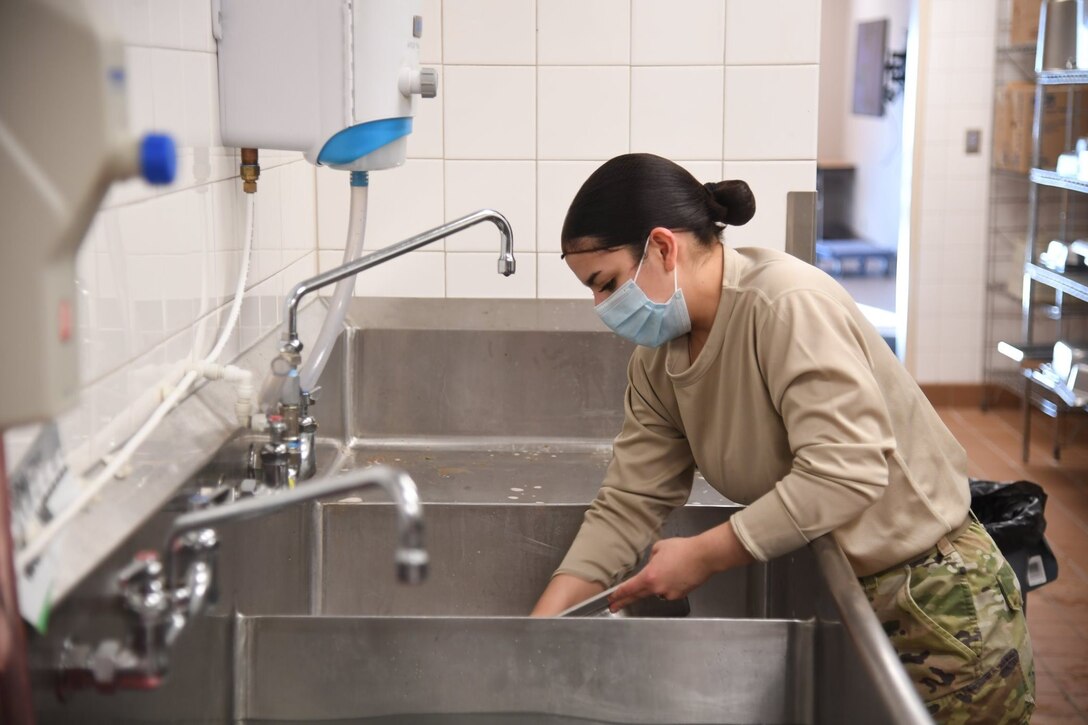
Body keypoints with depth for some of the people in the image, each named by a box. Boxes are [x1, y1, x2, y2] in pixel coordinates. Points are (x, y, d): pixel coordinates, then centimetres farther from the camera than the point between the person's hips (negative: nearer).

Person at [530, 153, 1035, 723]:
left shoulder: (789, 306, -26)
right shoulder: (657, 360, 0)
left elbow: (845, 473, -32)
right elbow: (628, 504, -2)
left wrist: (703, 557, -25)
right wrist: (542, 623, -13)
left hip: (935, 599, -7)